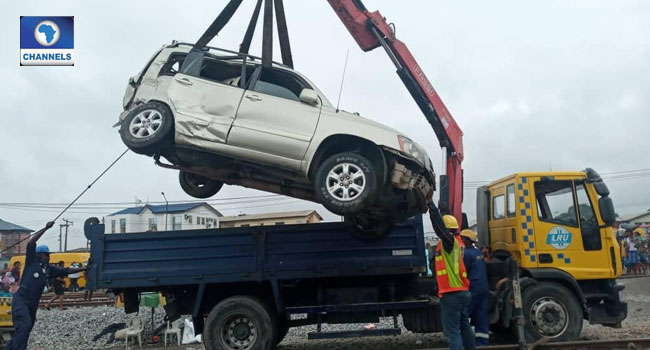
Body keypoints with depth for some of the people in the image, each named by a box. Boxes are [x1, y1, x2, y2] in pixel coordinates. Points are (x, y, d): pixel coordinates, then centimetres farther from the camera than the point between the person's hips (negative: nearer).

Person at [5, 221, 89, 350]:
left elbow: (67, 271, 17)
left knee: (25, 328, 11)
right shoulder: (32, 262, -2)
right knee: (24, 326, -21)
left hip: (33, 303, 7)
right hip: (21, 300, -7)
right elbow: (30, 243, -12)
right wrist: (46, 228, -15)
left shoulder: (49, 268, 13)